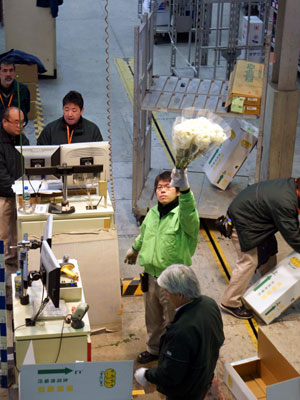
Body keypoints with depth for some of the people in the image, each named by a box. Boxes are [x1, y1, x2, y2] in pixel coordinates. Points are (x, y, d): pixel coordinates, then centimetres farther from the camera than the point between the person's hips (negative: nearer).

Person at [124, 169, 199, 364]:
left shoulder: (183, 214, -19)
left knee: (173, 321, 9)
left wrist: (185, 189, -65)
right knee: (153, 318, 24)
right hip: (151, 276, 7)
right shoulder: (153, 212, 4)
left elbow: (189, 217, -47)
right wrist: (134, 249, 43)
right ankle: (154, 349, 46)